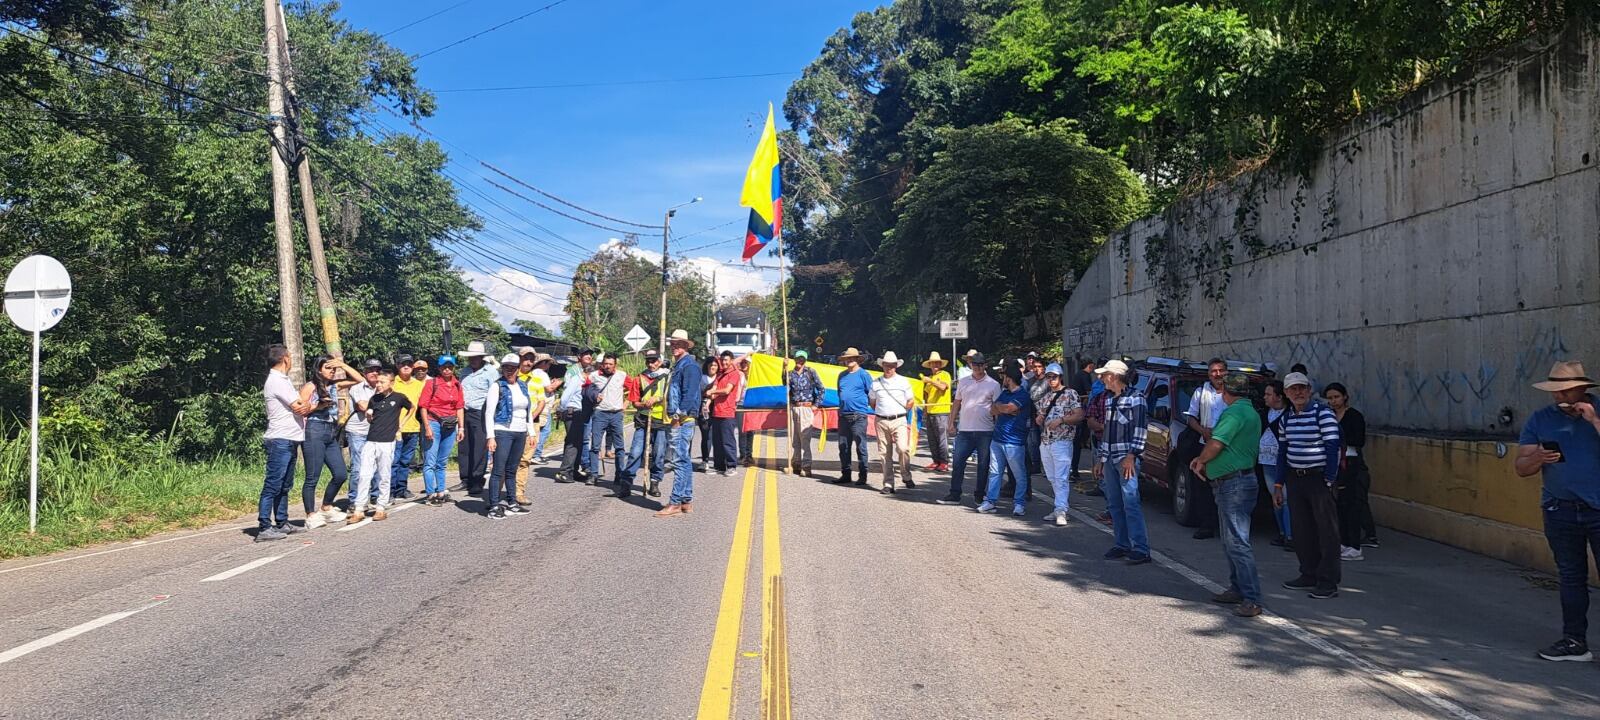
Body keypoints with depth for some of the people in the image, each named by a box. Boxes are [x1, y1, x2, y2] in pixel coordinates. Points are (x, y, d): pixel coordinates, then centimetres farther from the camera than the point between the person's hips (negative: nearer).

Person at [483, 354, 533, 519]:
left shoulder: (523, 386, 12)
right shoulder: (497, 386, -5)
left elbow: (529, 411, 19)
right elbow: (489, 413, -8)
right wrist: (490, 437, -15)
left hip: (520, 433, 5)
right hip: (503, 432, -5)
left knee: (511, 470, 12)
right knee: (498, 470, -6)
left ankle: (511, 502, 18)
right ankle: (494, 506, -4)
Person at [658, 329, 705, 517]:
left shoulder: (689, 366, -11)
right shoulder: (679, 365, 20)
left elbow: (689, 394, -19)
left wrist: (679, 415, -21)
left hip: (683, 420, -11)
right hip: (677, 419, 11)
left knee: (680, 460, -10)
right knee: (684, 461, 13)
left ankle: (675, 503, -11)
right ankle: (687, 501, 19)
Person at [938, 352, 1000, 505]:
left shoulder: (993, 385, 0)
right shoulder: (963, 382, 9)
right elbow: (957, 404, 14)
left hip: (985, 431, -2)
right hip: (964, 430, 2)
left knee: (983, 465, 5)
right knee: (958, 462, 0)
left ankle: (979, 496, 15)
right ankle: (954, 494, 6)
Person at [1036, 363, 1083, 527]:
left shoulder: (1070, 393, -1)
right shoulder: (1044, 396, 17)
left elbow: (1079, 415, -8)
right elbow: (1039, 415, 26)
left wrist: (1061, 420, -18)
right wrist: (1038, 419, 2)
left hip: (1062, 441, -7)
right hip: (1045, 442, 7)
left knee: (1061, 478, -12)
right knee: (1052, 478, 10)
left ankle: (1061, 511, -16)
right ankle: (1063, 506, 18)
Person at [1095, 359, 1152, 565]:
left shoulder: (1135, 398, -6)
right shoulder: (1108, 399, 18)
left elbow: (1140, 429, -11)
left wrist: (1131, 455, -18)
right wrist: (1100, 459, 19)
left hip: (1126, 459, -8)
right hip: (1110, 459, 8)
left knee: (1130, 502, -12)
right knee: (1114, 504, 9)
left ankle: (1140, 549, -12)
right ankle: (1123, 544, 16)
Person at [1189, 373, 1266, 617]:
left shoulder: (1235, 412, -17)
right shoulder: (1250, 412, 18)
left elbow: (1215, 445, -23)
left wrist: (1200, 460, -3)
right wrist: (1203, 460, 11)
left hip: (1235, 485, -11)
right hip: (1235, 484, 11)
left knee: (1237, 543, -12)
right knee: (1231, 542, 18)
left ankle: (1252, 600, -13)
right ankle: (1237, 589, 26)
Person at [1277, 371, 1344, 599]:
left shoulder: (1323, 413, -9)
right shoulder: (1287, 417, 11)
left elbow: (1332, 447, -12)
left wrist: (1329, 480, -16)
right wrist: (1279, 481, 14)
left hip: (1318, 477, -7)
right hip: (1294, 478, 7)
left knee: (1327, 529, -3)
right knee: (1301, 529, 11)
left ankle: (1328, 582, 0)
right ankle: (1309, 575, 23)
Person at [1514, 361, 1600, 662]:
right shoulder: (1540, 419, 6)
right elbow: (1521, 467, 4)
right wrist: (1538, 459, -18)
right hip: (1560, 510, 3)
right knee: (1570, 577, 10)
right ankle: (1575, 641, 18)